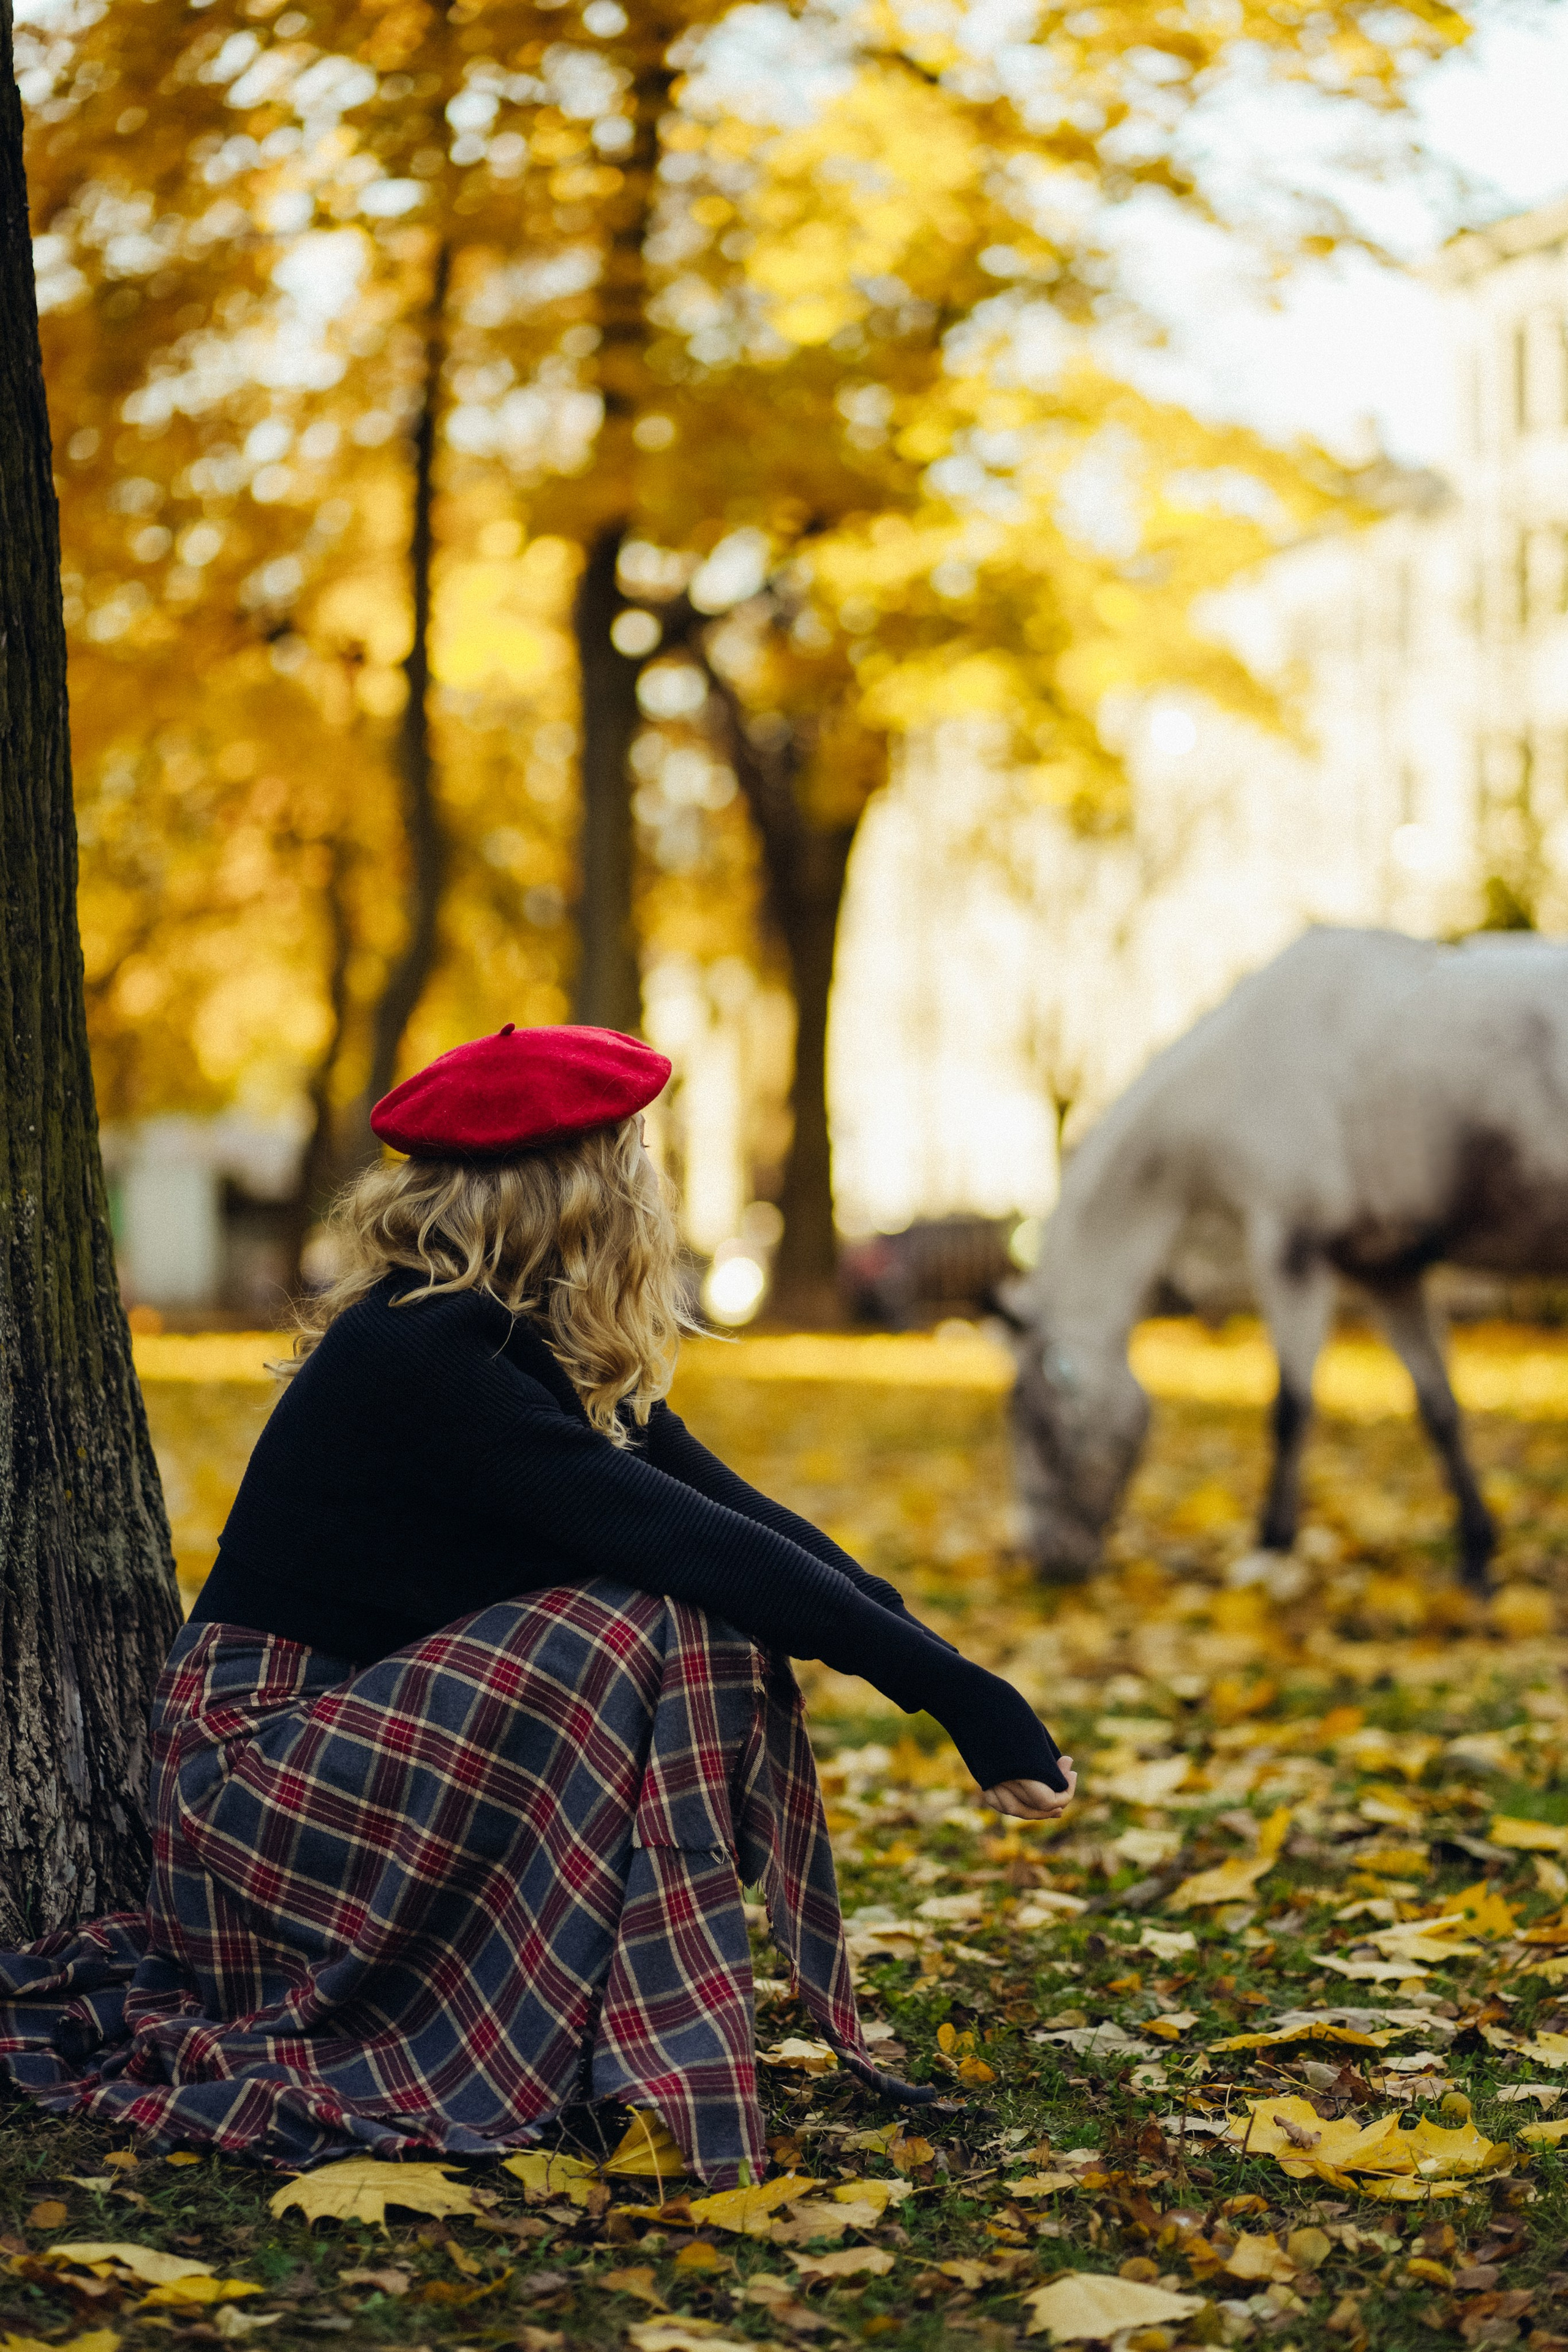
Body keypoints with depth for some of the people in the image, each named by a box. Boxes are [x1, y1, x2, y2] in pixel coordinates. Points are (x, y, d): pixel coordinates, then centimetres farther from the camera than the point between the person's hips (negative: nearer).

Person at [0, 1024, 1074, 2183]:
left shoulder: (541, 1353, 6)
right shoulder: (418, 1357, -22)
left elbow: (737, 1516, 1)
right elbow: (683, 1540, -29)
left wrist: (924, 1647, -12)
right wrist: (946, 1686, -30)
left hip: (393, 1737, 9)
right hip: (264, 1774, -9)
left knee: (728, 1643, -3)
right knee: (655, 1632, -24)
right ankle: (636, 2052, -18)